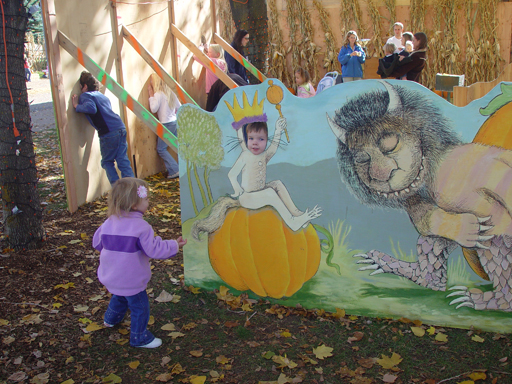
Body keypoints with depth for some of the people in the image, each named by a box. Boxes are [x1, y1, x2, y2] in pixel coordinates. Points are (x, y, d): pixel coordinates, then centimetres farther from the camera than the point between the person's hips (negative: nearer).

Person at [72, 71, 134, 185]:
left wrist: (77, 106, -5)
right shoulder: (101, 95, 25)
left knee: (107, 162, 10)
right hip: (121, 128, 7)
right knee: (123, 160, 9)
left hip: (108, 133, -6)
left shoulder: (85, 96, 1)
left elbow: (91, 108, -19)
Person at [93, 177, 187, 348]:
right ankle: (140, 338, 25)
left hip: (110, 277, 8)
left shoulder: (109, 222, -5)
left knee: (119, 297, 35)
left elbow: (97, 243, 7)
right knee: (140, 308, 11)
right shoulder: (140, 227, -25)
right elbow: (154, 249, -22)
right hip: (131, 281, -7)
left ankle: (110, 319, 57)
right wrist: (174, 245, -10)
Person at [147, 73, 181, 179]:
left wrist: (151, 95, -12)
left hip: (166, 124, -8)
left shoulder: (158, 94, -12)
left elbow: (153, 109, -20)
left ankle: (174, 170, -4)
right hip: (175, 122, 8)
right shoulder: (170, 92, 10)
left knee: (161, 149, 1)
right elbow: (179, 107, 13)